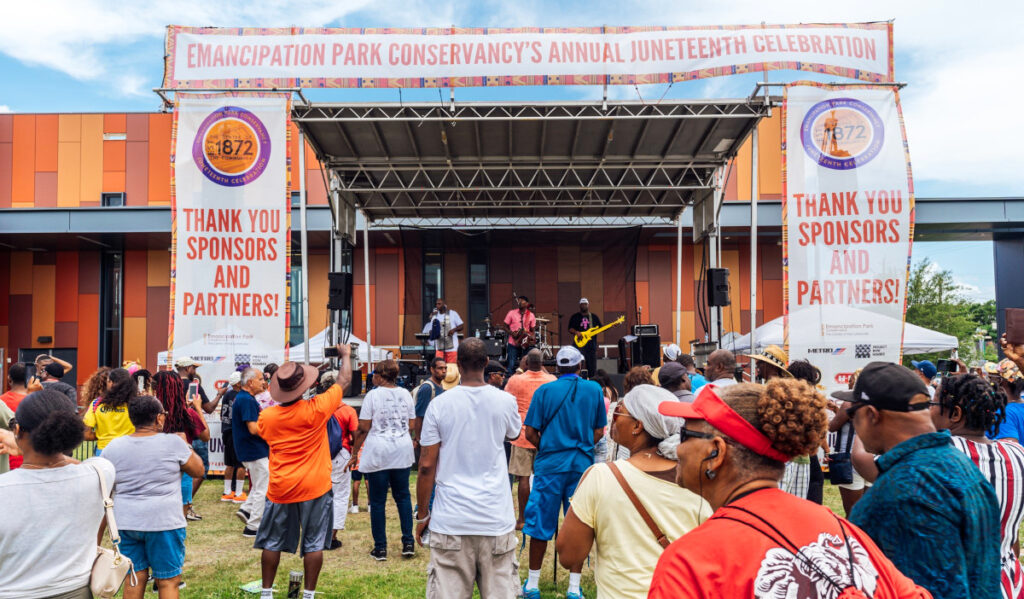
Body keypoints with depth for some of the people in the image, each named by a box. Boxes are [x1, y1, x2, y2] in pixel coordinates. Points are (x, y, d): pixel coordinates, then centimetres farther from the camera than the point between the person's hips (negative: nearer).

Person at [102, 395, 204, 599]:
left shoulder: (113, 447, -1)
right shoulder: (173, 443, -12)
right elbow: (197, 469, 1)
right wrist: (186, 445, 13)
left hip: (125, 522, 4)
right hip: (164, 521, -4)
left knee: (134, 580, 14)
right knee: (168, 582, 6)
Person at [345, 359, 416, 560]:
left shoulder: (373, 395, -7)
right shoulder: (405, 394, 6)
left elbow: (363, 428, -7)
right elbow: (411, 426, 10)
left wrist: (354, 454, 2)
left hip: (377, 453, -4)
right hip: (402, 452, 4)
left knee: (378, 500, 5)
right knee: (403, 496, 13)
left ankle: (380, 548, 10)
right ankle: (408, 543, 11)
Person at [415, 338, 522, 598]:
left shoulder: (439, 404, -4)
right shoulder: (506, 401, -1)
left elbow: (426, 466, -3)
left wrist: (422, 515, 9)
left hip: (450, 520, -1)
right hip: (497, 518, 1)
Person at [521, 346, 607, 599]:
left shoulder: (545, 390, -3)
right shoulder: (594, 389, 2)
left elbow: (530, 432, -4)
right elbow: (598, 432, 5)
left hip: (549, 464, -1)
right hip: (582, 464, 1)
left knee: (541, 524, 8)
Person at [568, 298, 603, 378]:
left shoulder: (594, 317, 14)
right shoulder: (575, 317, 7)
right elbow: (570, 329, 1)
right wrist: (576, 332, -19)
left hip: (591, 344, 3)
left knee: (592, 367, 4)